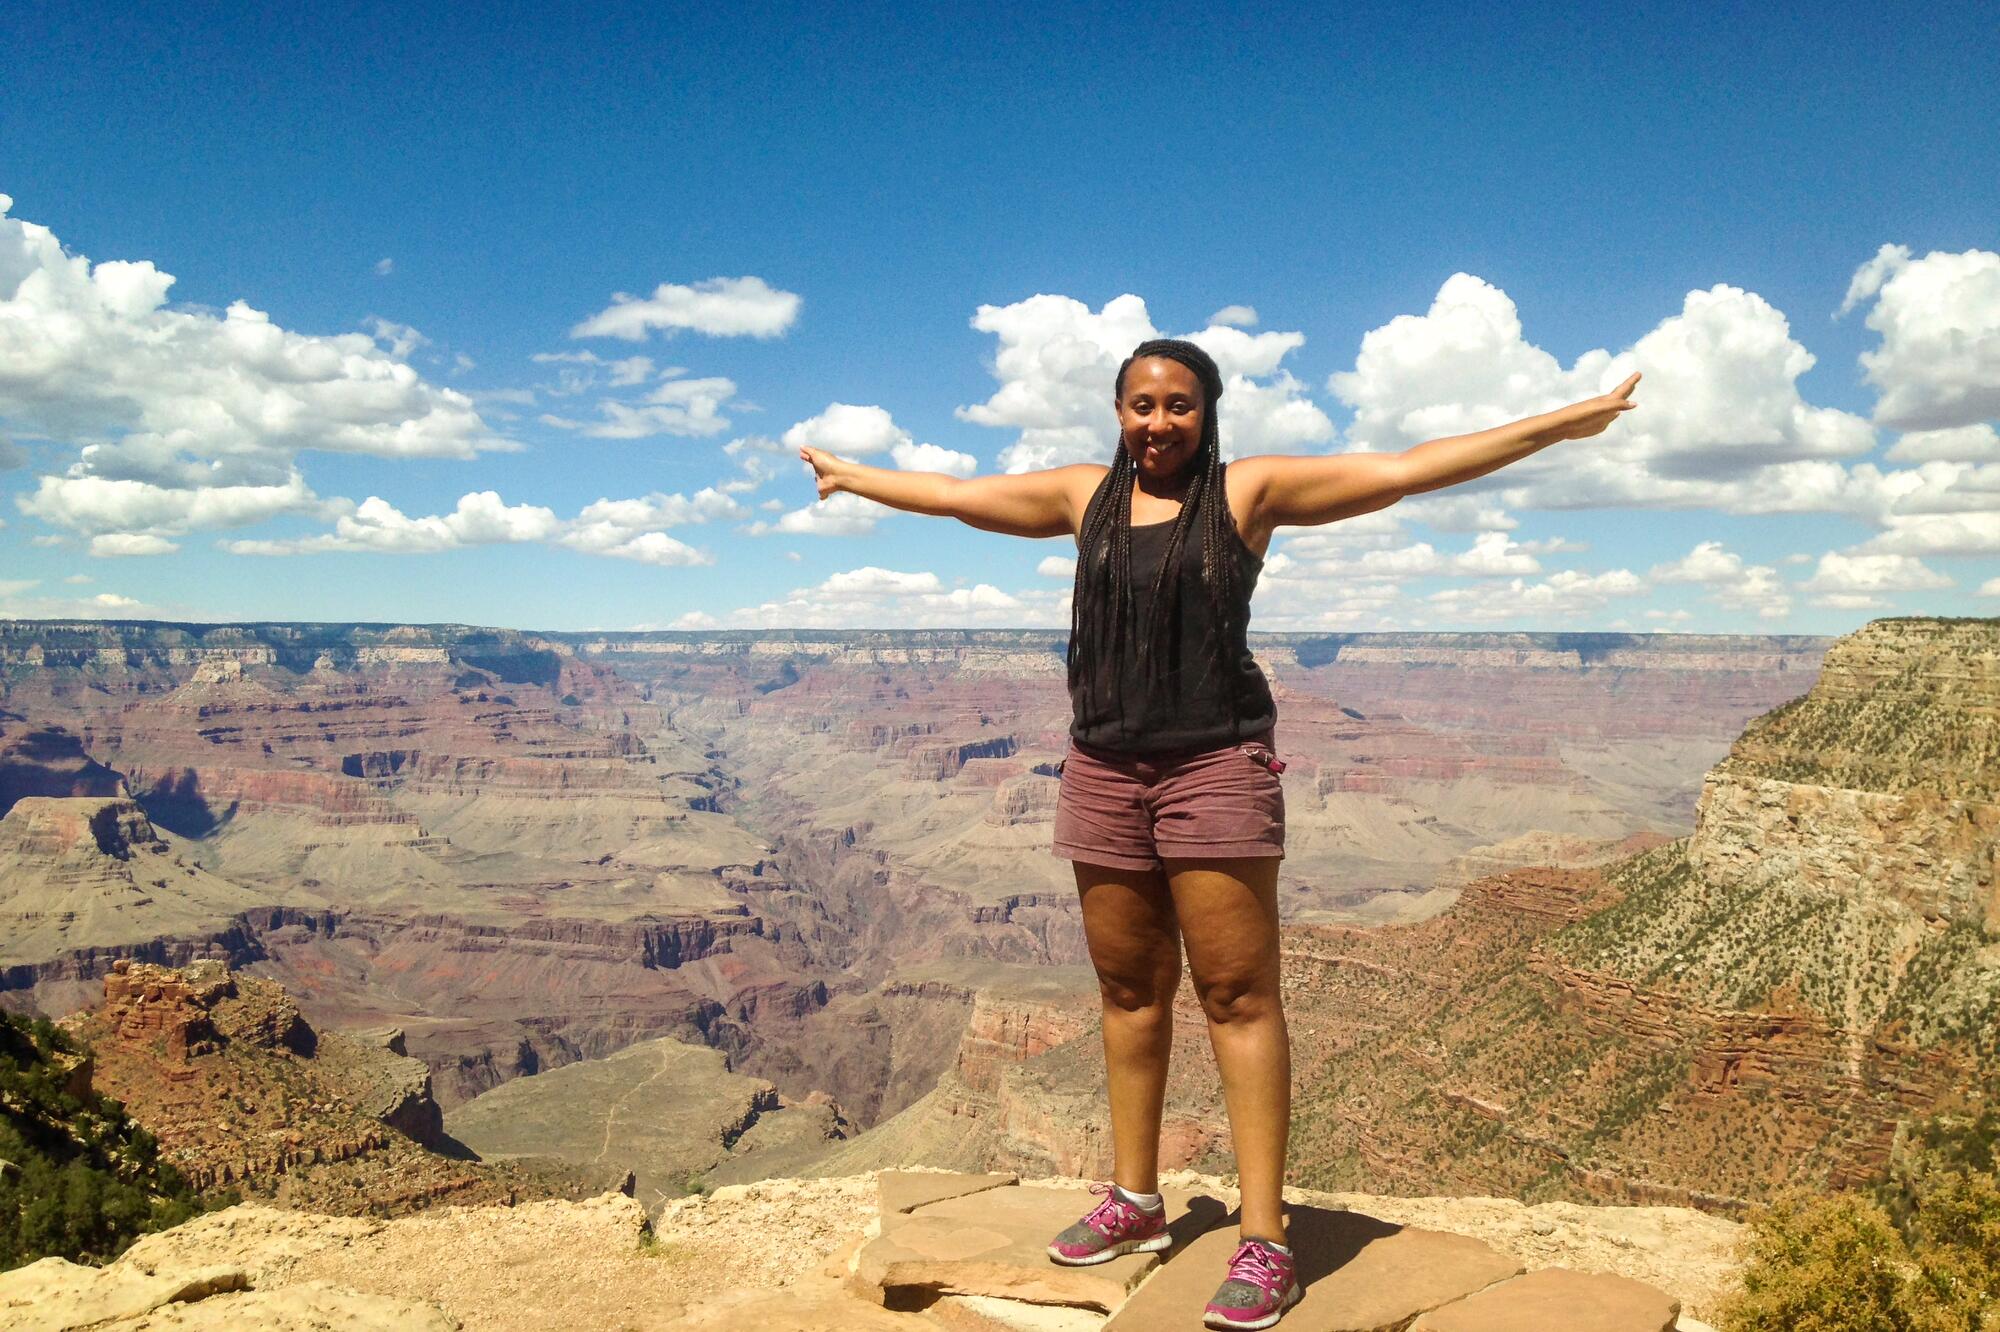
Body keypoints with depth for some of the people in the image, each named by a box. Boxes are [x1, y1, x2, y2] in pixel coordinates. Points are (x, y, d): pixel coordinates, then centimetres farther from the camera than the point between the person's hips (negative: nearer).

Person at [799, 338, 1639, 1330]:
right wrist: (850, 475, 33)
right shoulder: (1084, 495, 12)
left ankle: (1264, 1242, 2)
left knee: (1238, 995, -5)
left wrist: (1557, 425, -6)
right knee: (1128, 989, 11)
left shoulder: (1250, 490, 1)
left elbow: (1403, 470, -2)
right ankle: (1134, 1201, 25)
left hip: (1216, 764, -4)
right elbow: (952, 494, 23)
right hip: (1104, 767, 4)